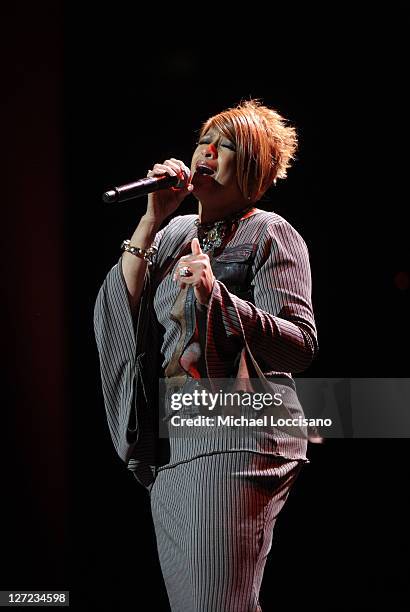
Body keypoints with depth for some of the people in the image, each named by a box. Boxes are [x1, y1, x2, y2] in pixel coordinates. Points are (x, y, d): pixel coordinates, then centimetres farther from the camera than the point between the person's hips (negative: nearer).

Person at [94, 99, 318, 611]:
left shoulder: (269, 233, -1)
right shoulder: (174, 233, 17)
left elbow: (301, 346, -12)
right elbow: (118, 312, 4)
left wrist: (218, 297, -26)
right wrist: (151, 221, -1)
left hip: (237, 439, -6)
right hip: (169, 445, 7)